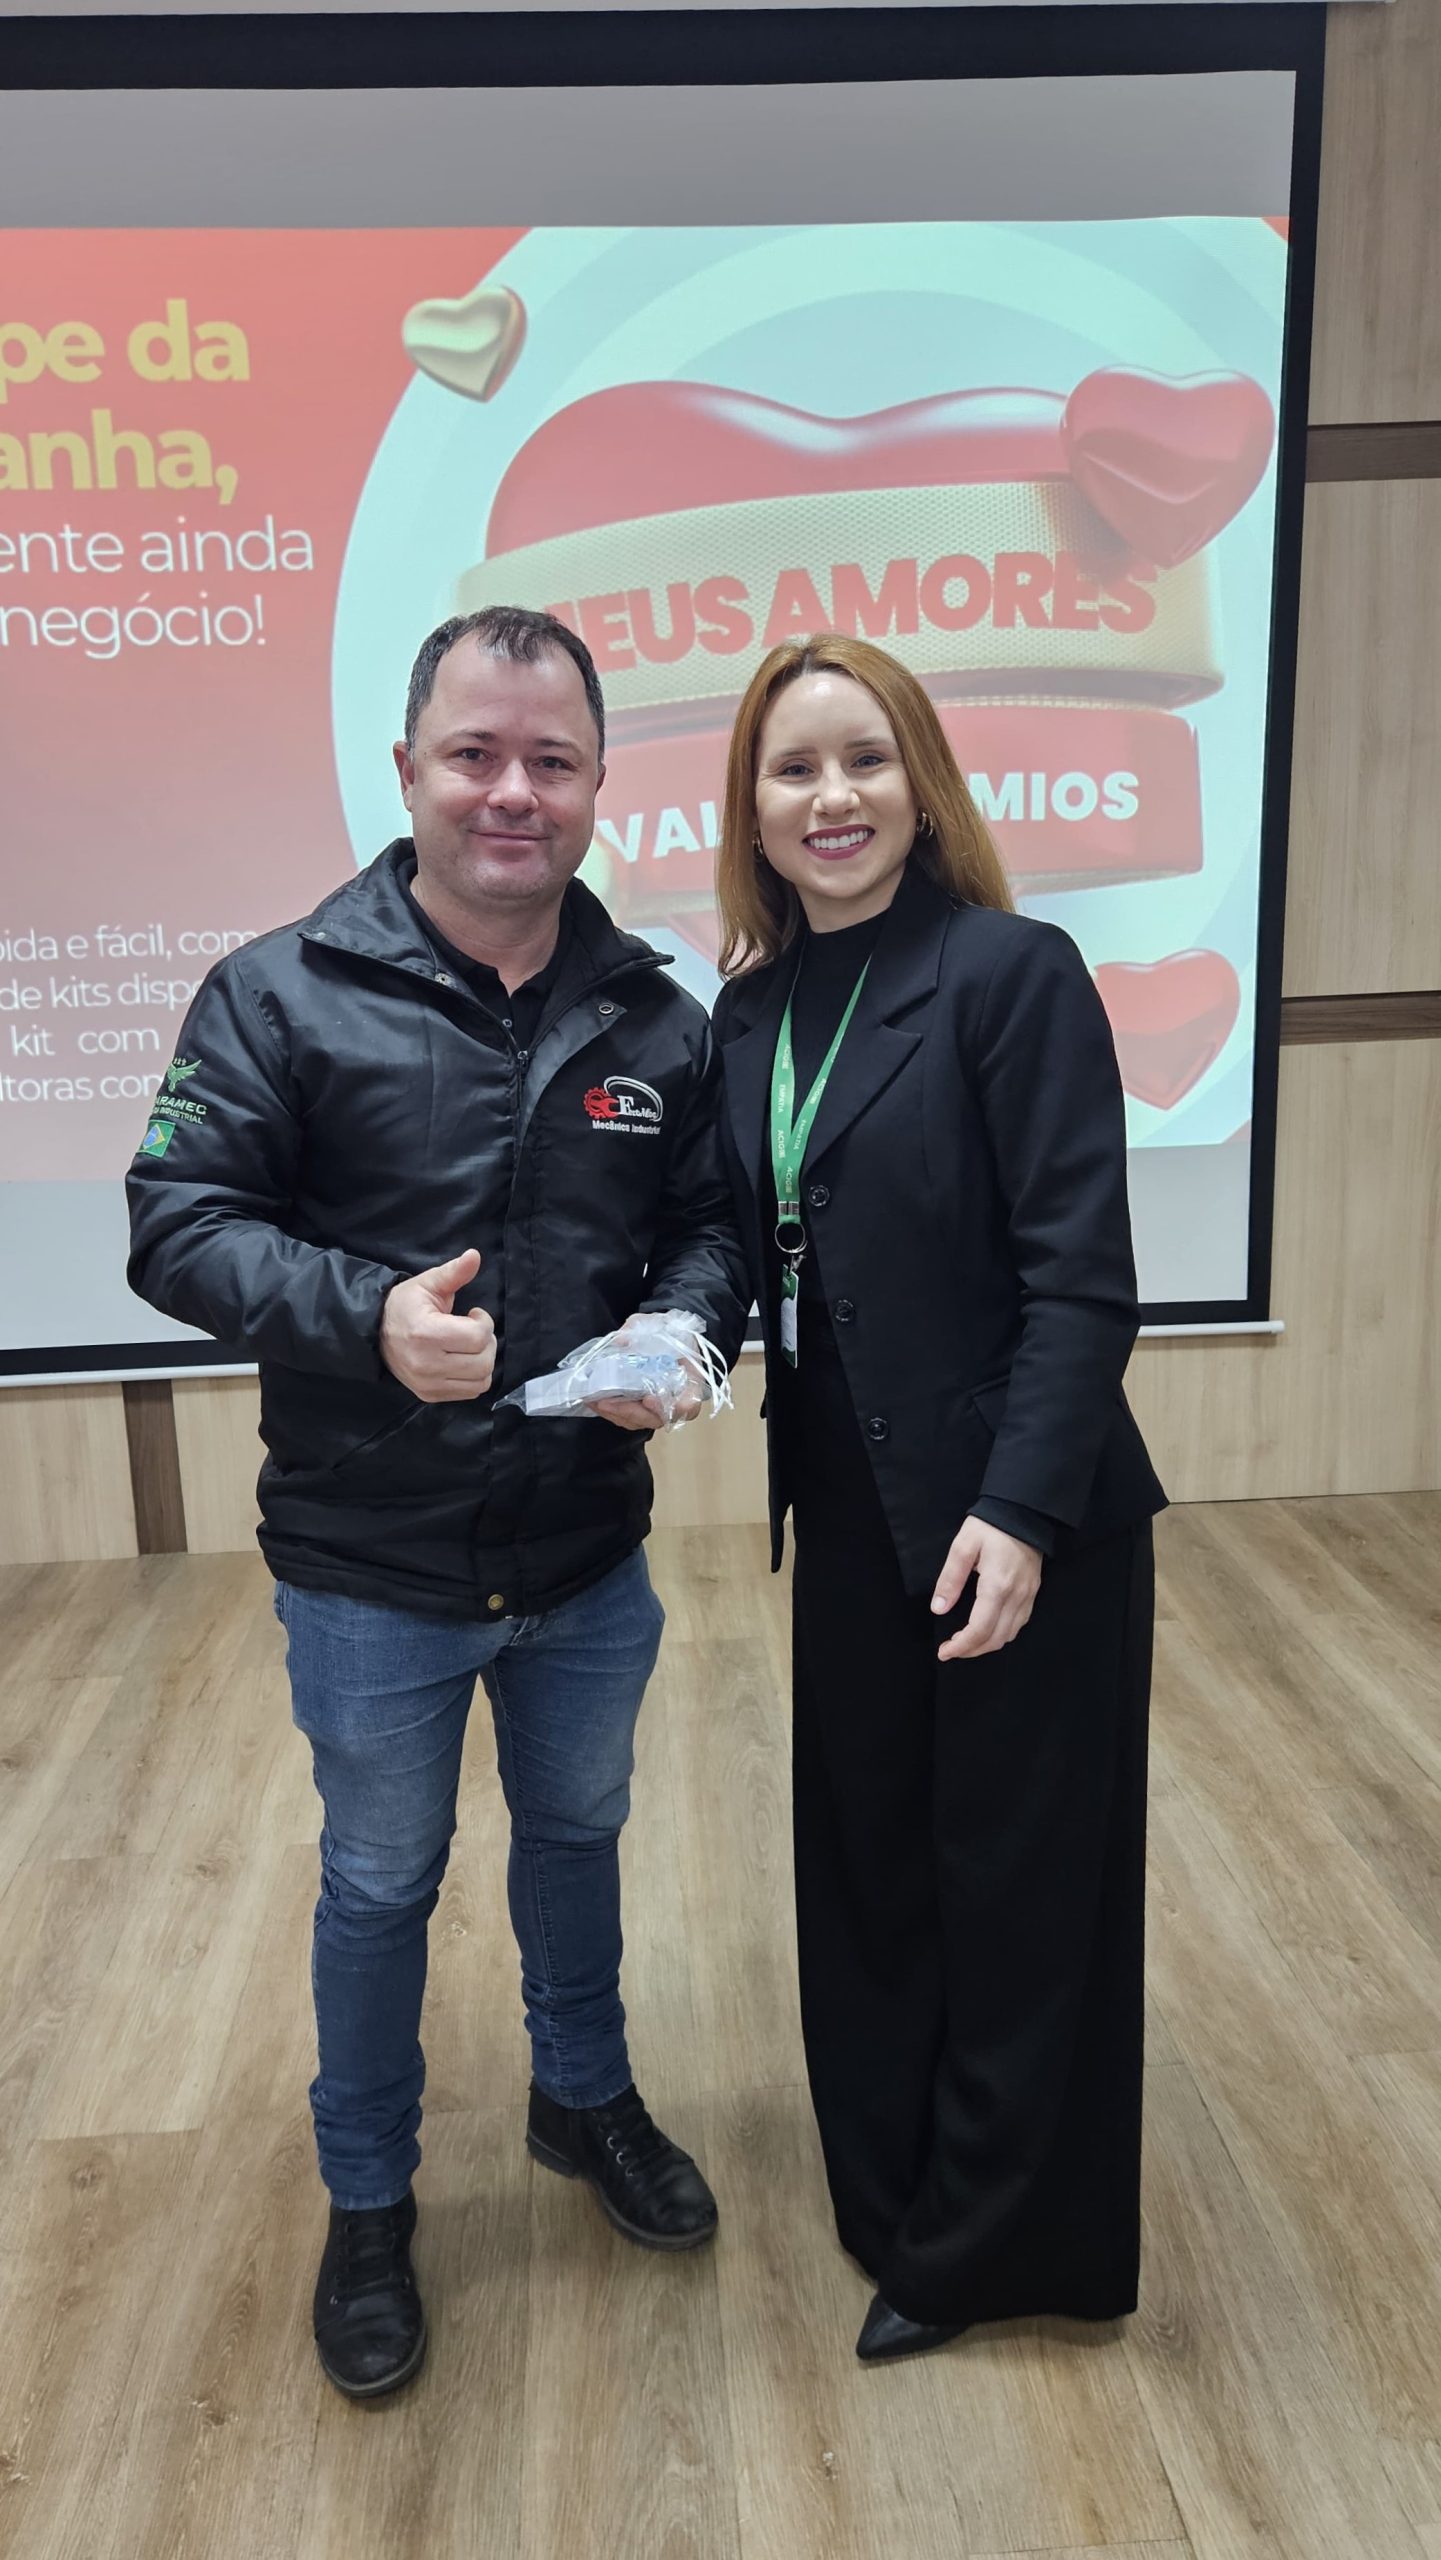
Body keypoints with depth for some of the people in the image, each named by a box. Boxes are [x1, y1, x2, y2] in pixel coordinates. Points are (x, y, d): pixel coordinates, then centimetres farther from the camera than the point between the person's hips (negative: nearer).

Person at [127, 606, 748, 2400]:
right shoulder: (281, 996, -12)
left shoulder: (655, 1019, -2)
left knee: (578, 1831, 25)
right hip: (369, 1575, -3)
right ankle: (367, 2205, 43)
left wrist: (683, 1331, -17)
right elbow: (178, 1221, -15)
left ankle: (583, 2097, 53)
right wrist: (368, 1316, -30)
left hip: (589, 1563, 3)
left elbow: (714, 1223, 5)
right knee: (380, 1884, 17)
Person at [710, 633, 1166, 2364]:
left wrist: (1023, 1509, -22)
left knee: (1017, 1885, 11)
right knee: (867, 1866, 18)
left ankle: (987, 2247, 32)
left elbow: (1082, 1277, -17)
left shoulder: (1012, 972, -14)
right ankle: (894, 2199, 41)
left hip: (1015, 1523, -6)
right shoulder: (752, 1008, 6)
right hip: (850, 1518, 6)